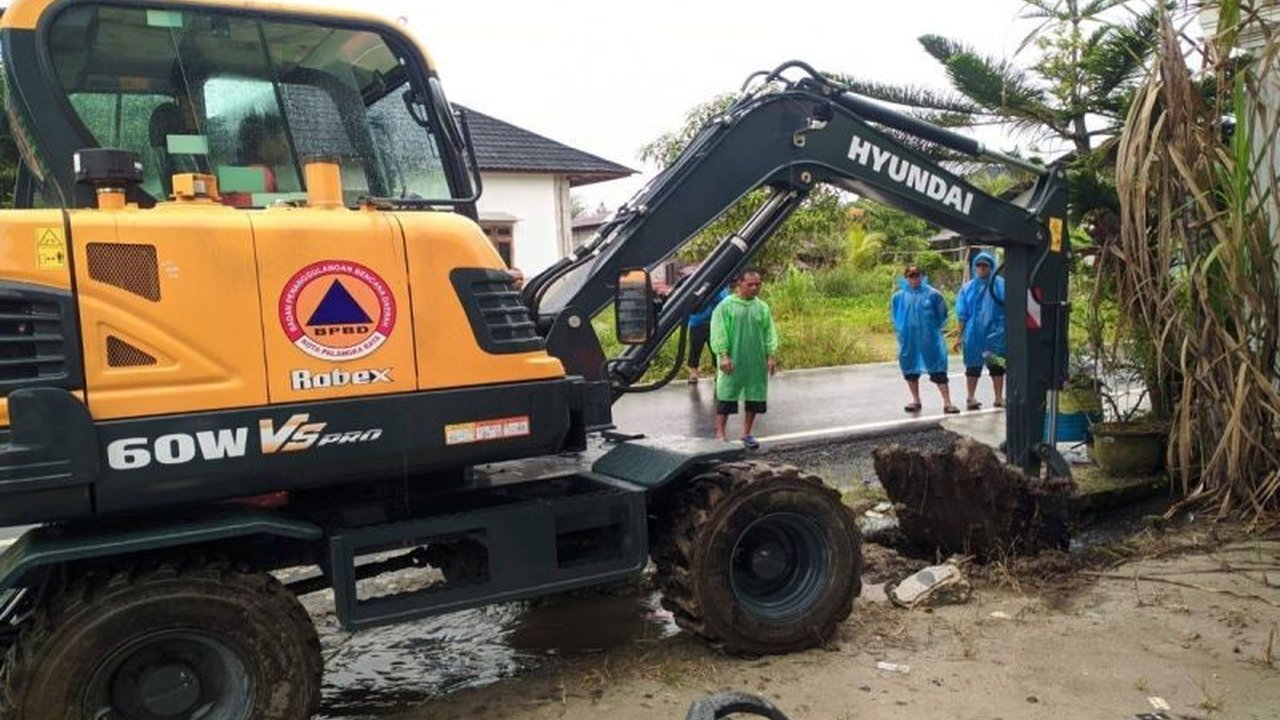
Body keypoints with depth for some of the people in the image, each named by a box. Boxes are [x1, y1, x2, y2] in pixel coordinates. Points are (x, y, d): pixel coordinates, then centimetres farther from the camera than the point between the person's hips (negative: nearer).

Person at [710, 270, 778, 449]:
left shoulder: (762, 308, 7)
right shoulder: (726, 306, -5)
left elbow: (769, 333, 8)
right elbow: (719, 332, -9)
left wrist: (770, 356, 1)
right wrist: (724, 355, -16)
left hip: (757, 363, 4)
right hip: (733, 361, -4)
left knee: (755, 398, 8)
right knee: (726, 397, -1)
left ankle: (746, 434, 22)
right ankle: (720, 434, 6)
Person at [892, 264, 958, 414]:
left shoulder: (932, 294, -4)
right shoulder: (899, 297, 2)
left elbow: (942, 314, 9)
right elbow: (895, 315, 21)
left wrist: (936, 328, 11)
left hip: (930, 339, -3)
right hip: (909, 341, 3)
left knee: (938, 370, -5)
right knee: (910, 369, 11)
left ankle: (947, 403, -5)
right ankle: (916, 401, 26)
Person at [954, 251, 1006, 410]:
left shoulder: (1000, 285, 0)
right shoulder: (967, 288, 5)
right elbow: (962, 315, 7)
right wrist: (960, 336, 6)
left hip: (995, 332, -1)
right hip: (973, 332, 1)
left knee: (997, 366, 5)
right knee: (973, 366, 6)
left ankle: (999, 398, 14)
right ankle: (971, 398, 15)